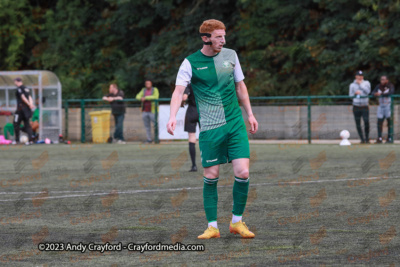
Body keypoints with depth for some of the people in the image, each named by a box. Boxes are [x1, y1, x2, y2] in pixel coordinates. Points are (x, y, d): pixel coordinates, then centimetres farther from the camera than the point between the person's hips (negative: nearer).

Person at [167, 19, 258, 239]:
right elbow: (179, 90, -14)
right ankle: (212, 226, 10)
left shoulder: (230, 55, 8)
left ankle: (237, 221, 8)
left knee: (242, 173, -7)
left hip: (235, 123, 3)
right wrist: (172, 116, -29)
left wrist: (250, 114, 18)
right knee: (211, 176, -1)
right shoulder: (191, 63, -3)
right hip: (210, 128, -3)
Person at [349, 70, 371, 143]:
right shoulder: (352, 85, 11)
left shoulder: (366, 83, 8)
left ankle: (367, 138, -1)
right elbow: (350, 96, 11)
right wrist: (355, 93, -10)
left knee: (366, 122, -14)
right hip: (356, 107, 2)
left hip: (365, 107, -2)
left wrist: (360, 84, -8)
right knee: (358, 124, 0)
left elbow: (368, 91, -10)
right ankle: (362, 139, 9)